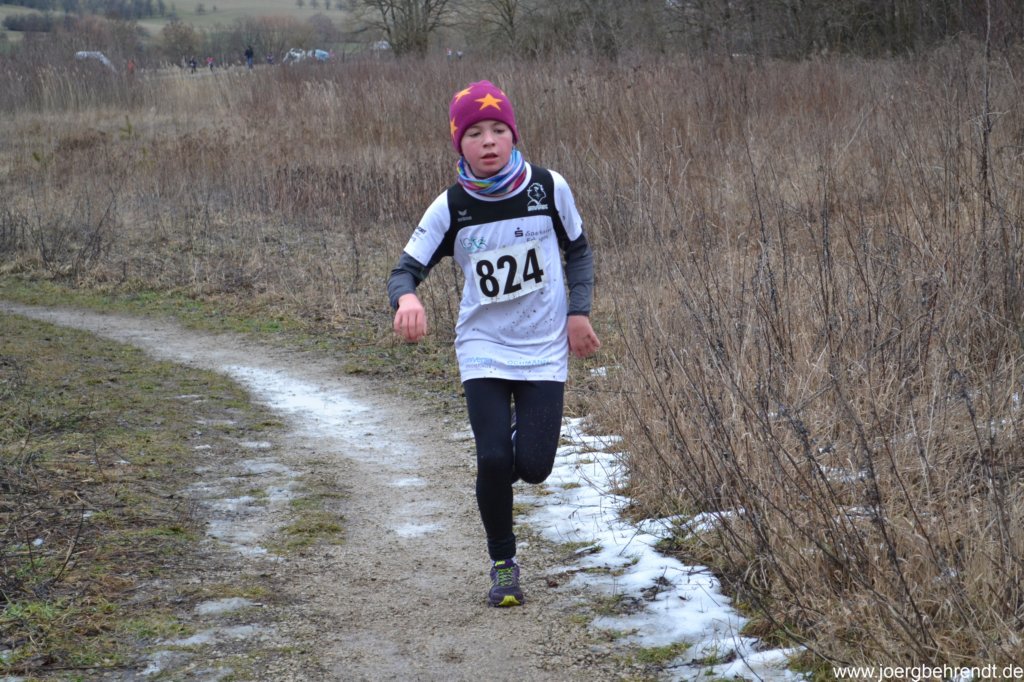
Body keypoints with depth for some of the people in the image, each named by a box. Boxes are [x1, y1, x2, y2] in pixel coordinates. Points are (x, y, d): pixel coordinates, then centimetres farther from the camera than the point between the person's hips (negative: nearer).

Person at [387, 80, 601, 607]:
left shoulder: (549, 188, -7)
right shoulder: (451, 207, -8)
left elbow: (577, 249, 9)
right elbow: (406, 267, -8)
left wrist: (578, 312, -1)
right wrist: (406, 297, -32)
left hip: (544, 351, 0)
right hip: (483, 351, 0)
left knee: (533, 466, -7)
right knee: (493, 460, -13)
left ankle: (524, 438, 33)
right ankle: (503, 564, 11)